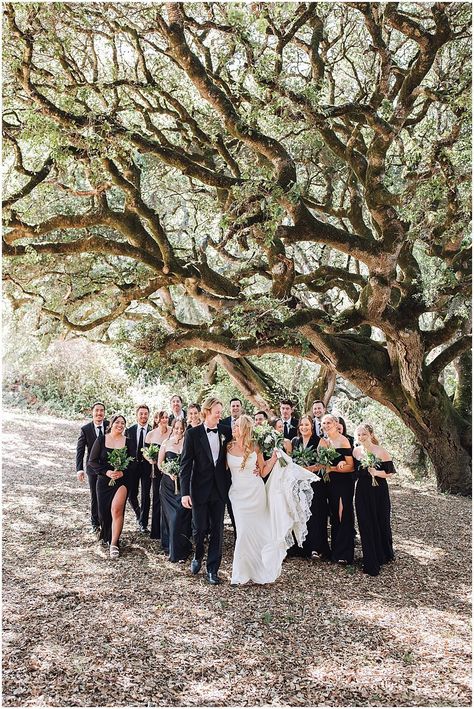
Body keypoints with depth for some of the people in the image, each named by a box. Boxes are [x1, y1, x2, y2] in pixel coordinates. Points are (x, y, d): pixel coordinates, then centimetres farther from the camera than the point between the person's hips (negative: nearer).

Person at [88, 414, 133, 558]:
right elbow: (92, 461, -1)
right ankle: (106, 536, 35)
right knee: (104, 510, 8)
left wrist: (122, 472, -15)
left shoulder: (128, 442, 2)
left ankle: (114, 544, -9)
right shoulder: (101, 440, 0)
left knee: (116, 509, -15)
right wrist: (106, 472, -14)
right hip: (104, 481, 1)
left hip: (122, 480, -1)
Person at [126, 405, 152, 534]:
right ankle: (139, 516, 35)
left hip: (147, 466, -2)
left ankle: (143, 523, 14)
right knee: (131, 495, 9)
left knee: (145, 496, 1)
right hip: (132, 466, 2)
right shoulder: (129, 430, 2)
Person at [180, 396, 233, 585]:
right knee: (200, 527, 6)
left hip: (220, 489, 3)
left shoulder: (226, 432, 3)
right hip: (200, 489, -2)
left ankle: (212, 569, 18)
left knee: (217, 529, 6)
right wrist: (185, 492, -13)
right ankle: (198, 556, 35)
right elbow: (186, 464, -7)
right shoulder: (192, 433, -6)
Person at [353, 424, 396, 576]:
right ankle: (371, 564, 14)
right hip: (362, 492, 4)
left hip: (378, 492, -4)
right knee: (365, 525, 4)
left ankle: (384, 555, 34)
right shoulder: (356, 451, 4)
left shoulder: (381, 452, -11)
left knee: (380, 523, 8)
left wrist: (376, 472, -23)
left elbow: (390, 472, -9)